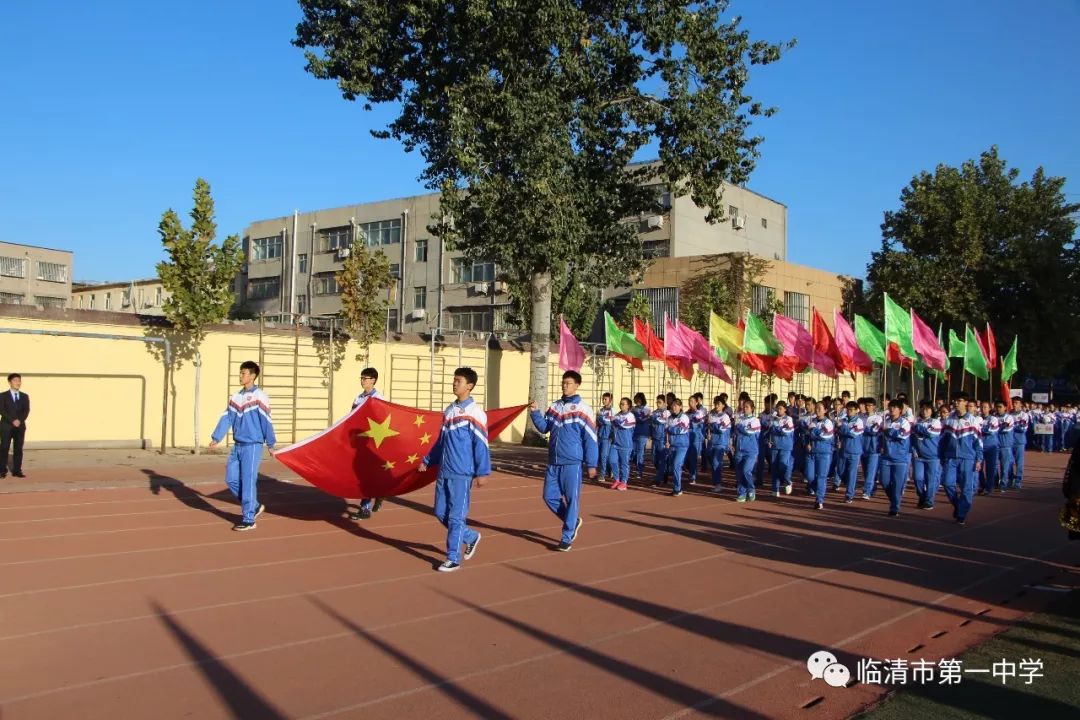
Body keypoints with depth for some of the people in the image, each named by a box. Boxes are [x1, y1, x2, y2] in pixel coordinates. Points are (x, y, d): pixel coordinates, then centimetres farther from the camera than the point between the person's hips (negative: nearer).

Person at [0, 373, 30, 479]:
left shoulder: (25, 396, 12)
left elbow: (26, 410, 3)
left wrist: (19, 420, -13)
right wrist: (13, 420, -18)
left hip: (20, 426, 3)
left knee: (18, 449, 0)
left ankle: (17, 470, 2)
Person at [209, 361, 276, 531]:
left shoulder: (259, 396, -9)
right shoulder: (235, 397, 10)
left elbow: (266, 421, -8)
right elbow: (226, 419, 7)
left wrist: (271, 444, -7)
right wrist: (216, 438, -3)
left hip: (252, 446, -7)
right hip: (237, 446, 7)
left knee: (248, 482, -5)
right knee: (231, 479, 9)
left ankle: (248, 520, 5)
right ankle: (255, 506, 25)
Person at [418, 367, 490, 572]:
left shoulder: (475, 412, -11)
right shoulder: (449, 410, 12)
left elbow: (481, 444, -13)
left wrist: (482, 471, -17)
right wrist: (427, 461, 22)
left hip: (462, 474, -8)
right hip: (444, 472, 8)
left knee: (455, 516, -2)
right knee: (441, 513, 12)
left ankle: (453, 559, 10)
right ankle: (471, 537, 32)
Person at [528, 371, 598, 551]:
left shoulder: (583, 409, -8)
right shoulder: (555, 406, 9)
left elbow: (590, 439, -7)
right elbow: (544, 428, 12)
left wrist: (591, 464, -8)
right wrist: (534, 412, -4)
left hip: (572, 463, -6)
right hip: (553, 462, 6)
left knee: (572, 499, 0)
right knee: (549, 496, 9)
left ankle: (567, 538, 10)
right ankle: (573, 522, 29)